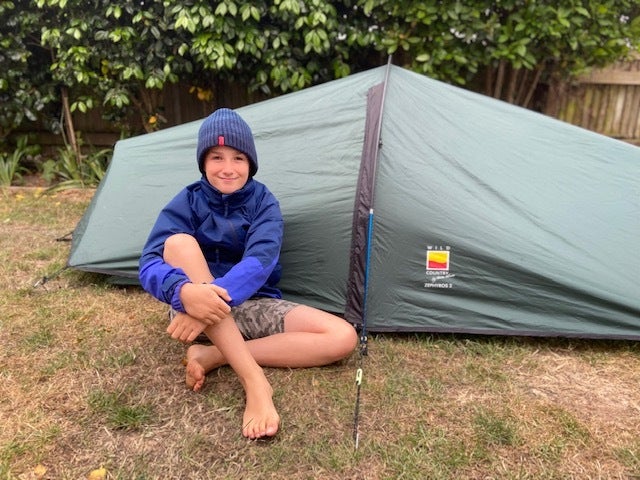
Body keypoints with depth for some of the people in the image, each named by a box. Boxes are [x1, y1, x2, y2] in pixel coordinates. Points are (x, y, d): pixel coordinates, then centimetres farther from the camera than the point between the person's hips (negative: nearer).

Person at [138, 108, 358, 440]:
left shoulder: (263, 202, -5)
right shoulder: (187, 203, -6)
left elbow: (259, 261, -23)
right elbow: (149, 263, -20)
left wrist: (217, 295, -42)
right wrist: (185, 291, -43)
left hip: (252, 306, 1)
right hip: (197, 307, 0)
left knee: (343, 338, -18)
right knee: (179, 243, -32)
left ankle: (212, 357, -21)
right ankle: (254, 379, -36)